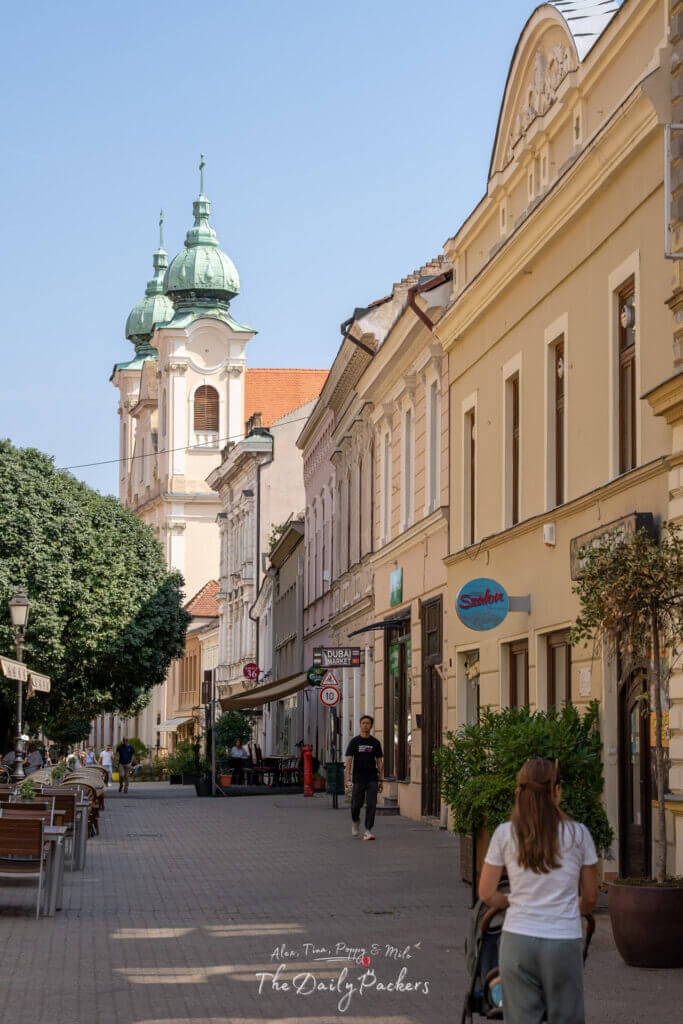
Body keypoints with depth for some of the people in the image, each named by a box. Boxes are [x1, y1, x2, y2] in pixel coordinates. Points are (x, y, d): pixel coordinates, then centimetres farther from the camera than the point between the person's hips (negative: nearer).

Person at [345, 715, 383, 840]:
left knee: (371, 805, -9)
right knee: (356, 805, 5)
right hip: (358, 778, -1)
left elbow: (379, 762, 11)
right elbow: (349, 760, -2)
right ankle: (355, 822, 34)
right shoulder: (355, 742, 2)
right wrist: (347, 778, -13)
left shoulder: (375, 742, 7)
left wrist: (381, 779, 6)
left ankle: (368, 830, -5)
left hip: (372, 779, 1)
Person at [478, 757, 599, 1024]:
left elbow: (487, 894, 5)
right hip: (564, 942, -1)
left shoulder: (505, 834, -1)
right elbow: (590, 897, 8)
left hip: (517, 941, 1)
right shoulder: (578, 834, -2)